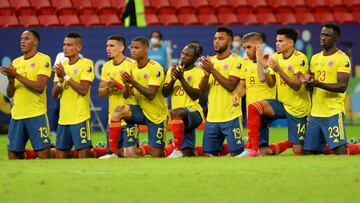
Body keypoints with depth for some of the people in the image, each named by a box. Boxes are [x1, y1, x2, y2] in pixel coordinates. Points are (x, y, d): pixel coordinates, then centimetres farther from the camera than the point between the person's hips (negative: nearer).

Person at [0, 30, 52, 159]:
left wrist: (17, 76, -16)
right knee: (13, 154, 5)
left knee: (43, 153, -7)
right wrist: (11, 79, -6)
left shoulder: (43, 59, -3)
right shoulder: (16, 62, 15)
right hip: (17, 115, 6)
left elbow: (40, 87, -15)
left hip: (36, 115, -6)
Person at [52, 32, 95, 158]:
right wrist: (60, 80, -8)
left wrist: (66, 76, -14)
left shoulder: (86, 64, -5)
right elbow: (54, 94, 10)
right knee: (61, 153, 8)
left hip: (80, 118, -7)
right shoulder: (62, 66, 14)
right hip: (63, 118, 7)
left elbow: (83, 90, -16)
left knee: (83, 151, -7)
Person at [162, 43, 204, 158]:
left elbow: (195, 96, -15)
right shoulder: (173, 70, 12)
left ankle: (178, 150, -37)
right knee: (187, 154, 2)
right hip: (180, 118, 6)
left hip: (193, 112, -6)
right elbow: (165, 93, 7)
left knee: (176, 112, -40)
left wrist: (181, 78, -17)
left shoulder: (198, 73, -4)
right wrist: (173, 80, -10)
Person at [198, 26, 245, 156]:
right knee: (209, 153, 5)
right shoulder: (210, 61, 13)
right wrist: (207, 74, -11)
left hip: (231, 116, -6)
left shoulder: (236, 61, -5)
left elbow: (230, 85, -17)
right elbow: (202, 90, 8)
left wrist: (212, 70, -16)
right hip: (212, 117, 6)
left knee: (236, 153, -8)